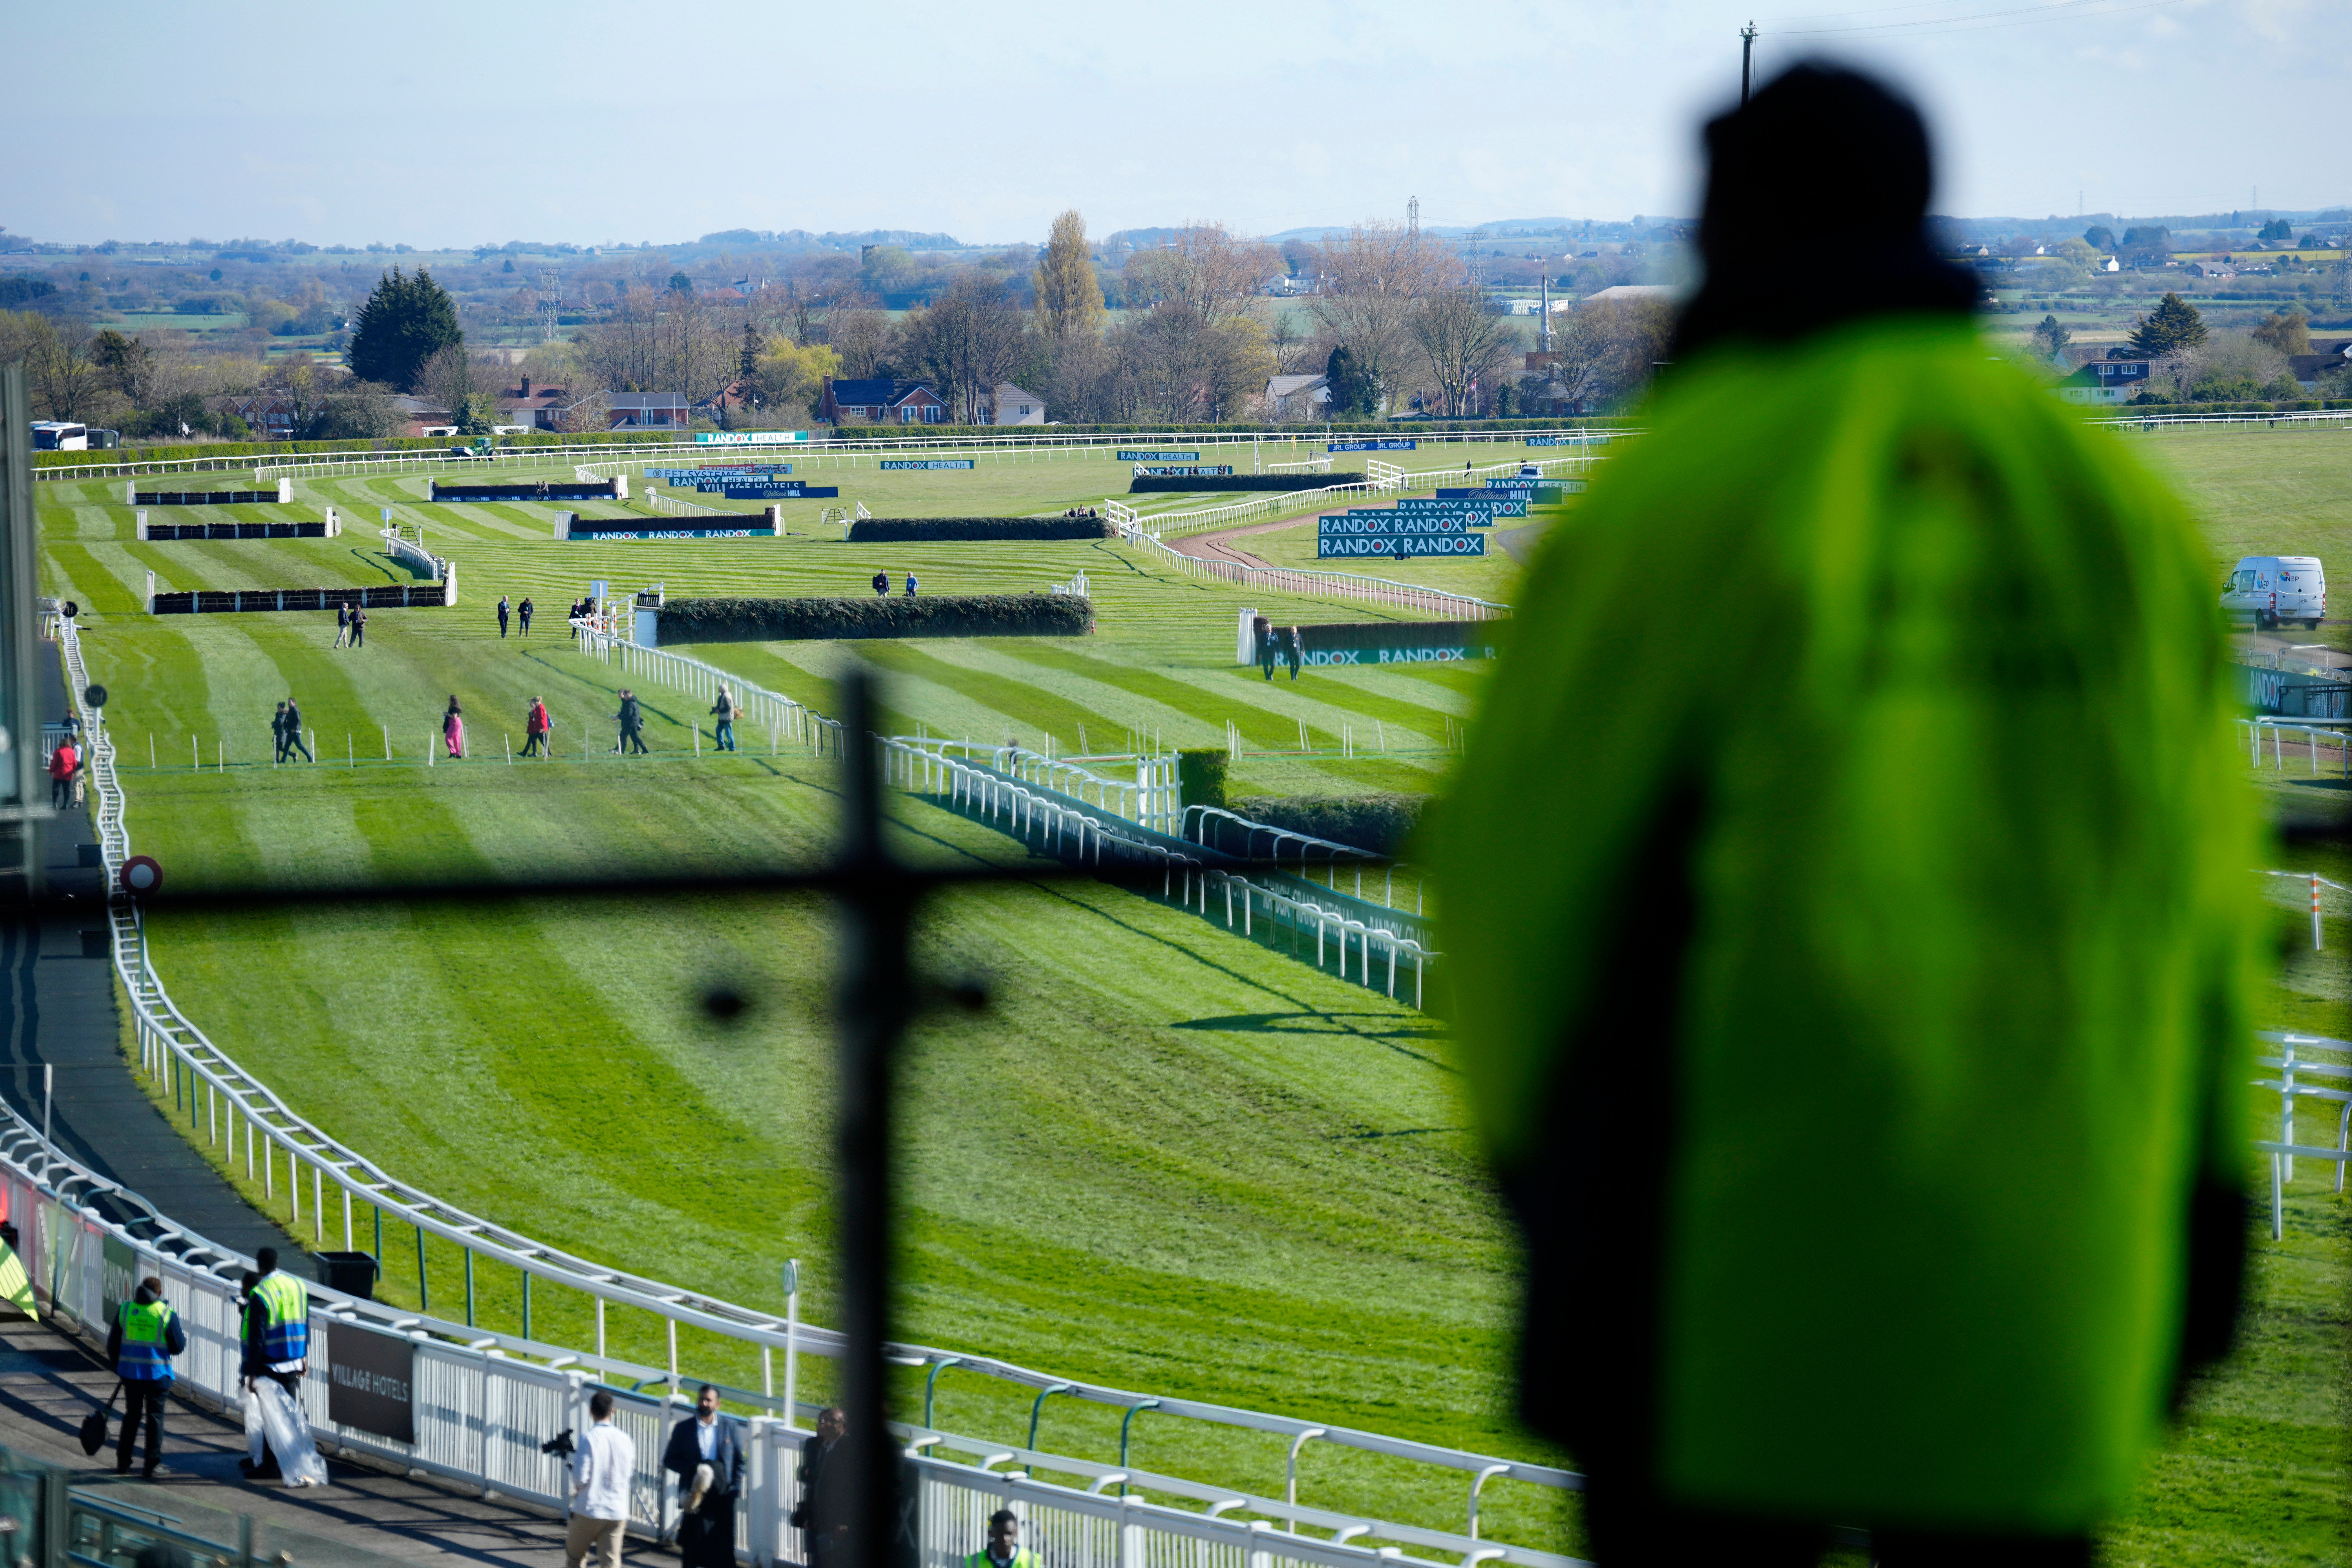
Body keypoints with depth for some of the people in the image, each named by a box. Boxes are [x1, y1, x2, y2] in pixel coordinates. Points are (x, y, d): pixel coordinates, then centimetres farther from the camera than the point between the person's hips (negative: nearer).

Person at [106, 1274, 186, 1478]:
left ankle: (123, 1463, 21)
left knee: (132, 1415, 17)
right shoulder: (167, 1315, -7)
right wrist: (184, 1336, 19)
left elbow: (113, 1343, 8)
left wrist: (118, 1366, 23)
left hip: (130, 1372, 3)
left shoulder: (125, 1310, 3)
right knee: (155, 1417, 5)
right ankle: (151, 1466, 1)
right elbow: (179, 1347, -4)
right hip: (157, 1375, -3)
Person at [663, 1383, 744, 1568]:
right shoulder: (683, 1429, 4)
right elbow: (669, 1460, 3)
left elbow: (739, 1461, 10)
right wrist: (691, 1469, -15)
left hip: (722, 1495, 0)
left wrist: (735, 1488, -3)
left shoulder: (729, 1428, 7)